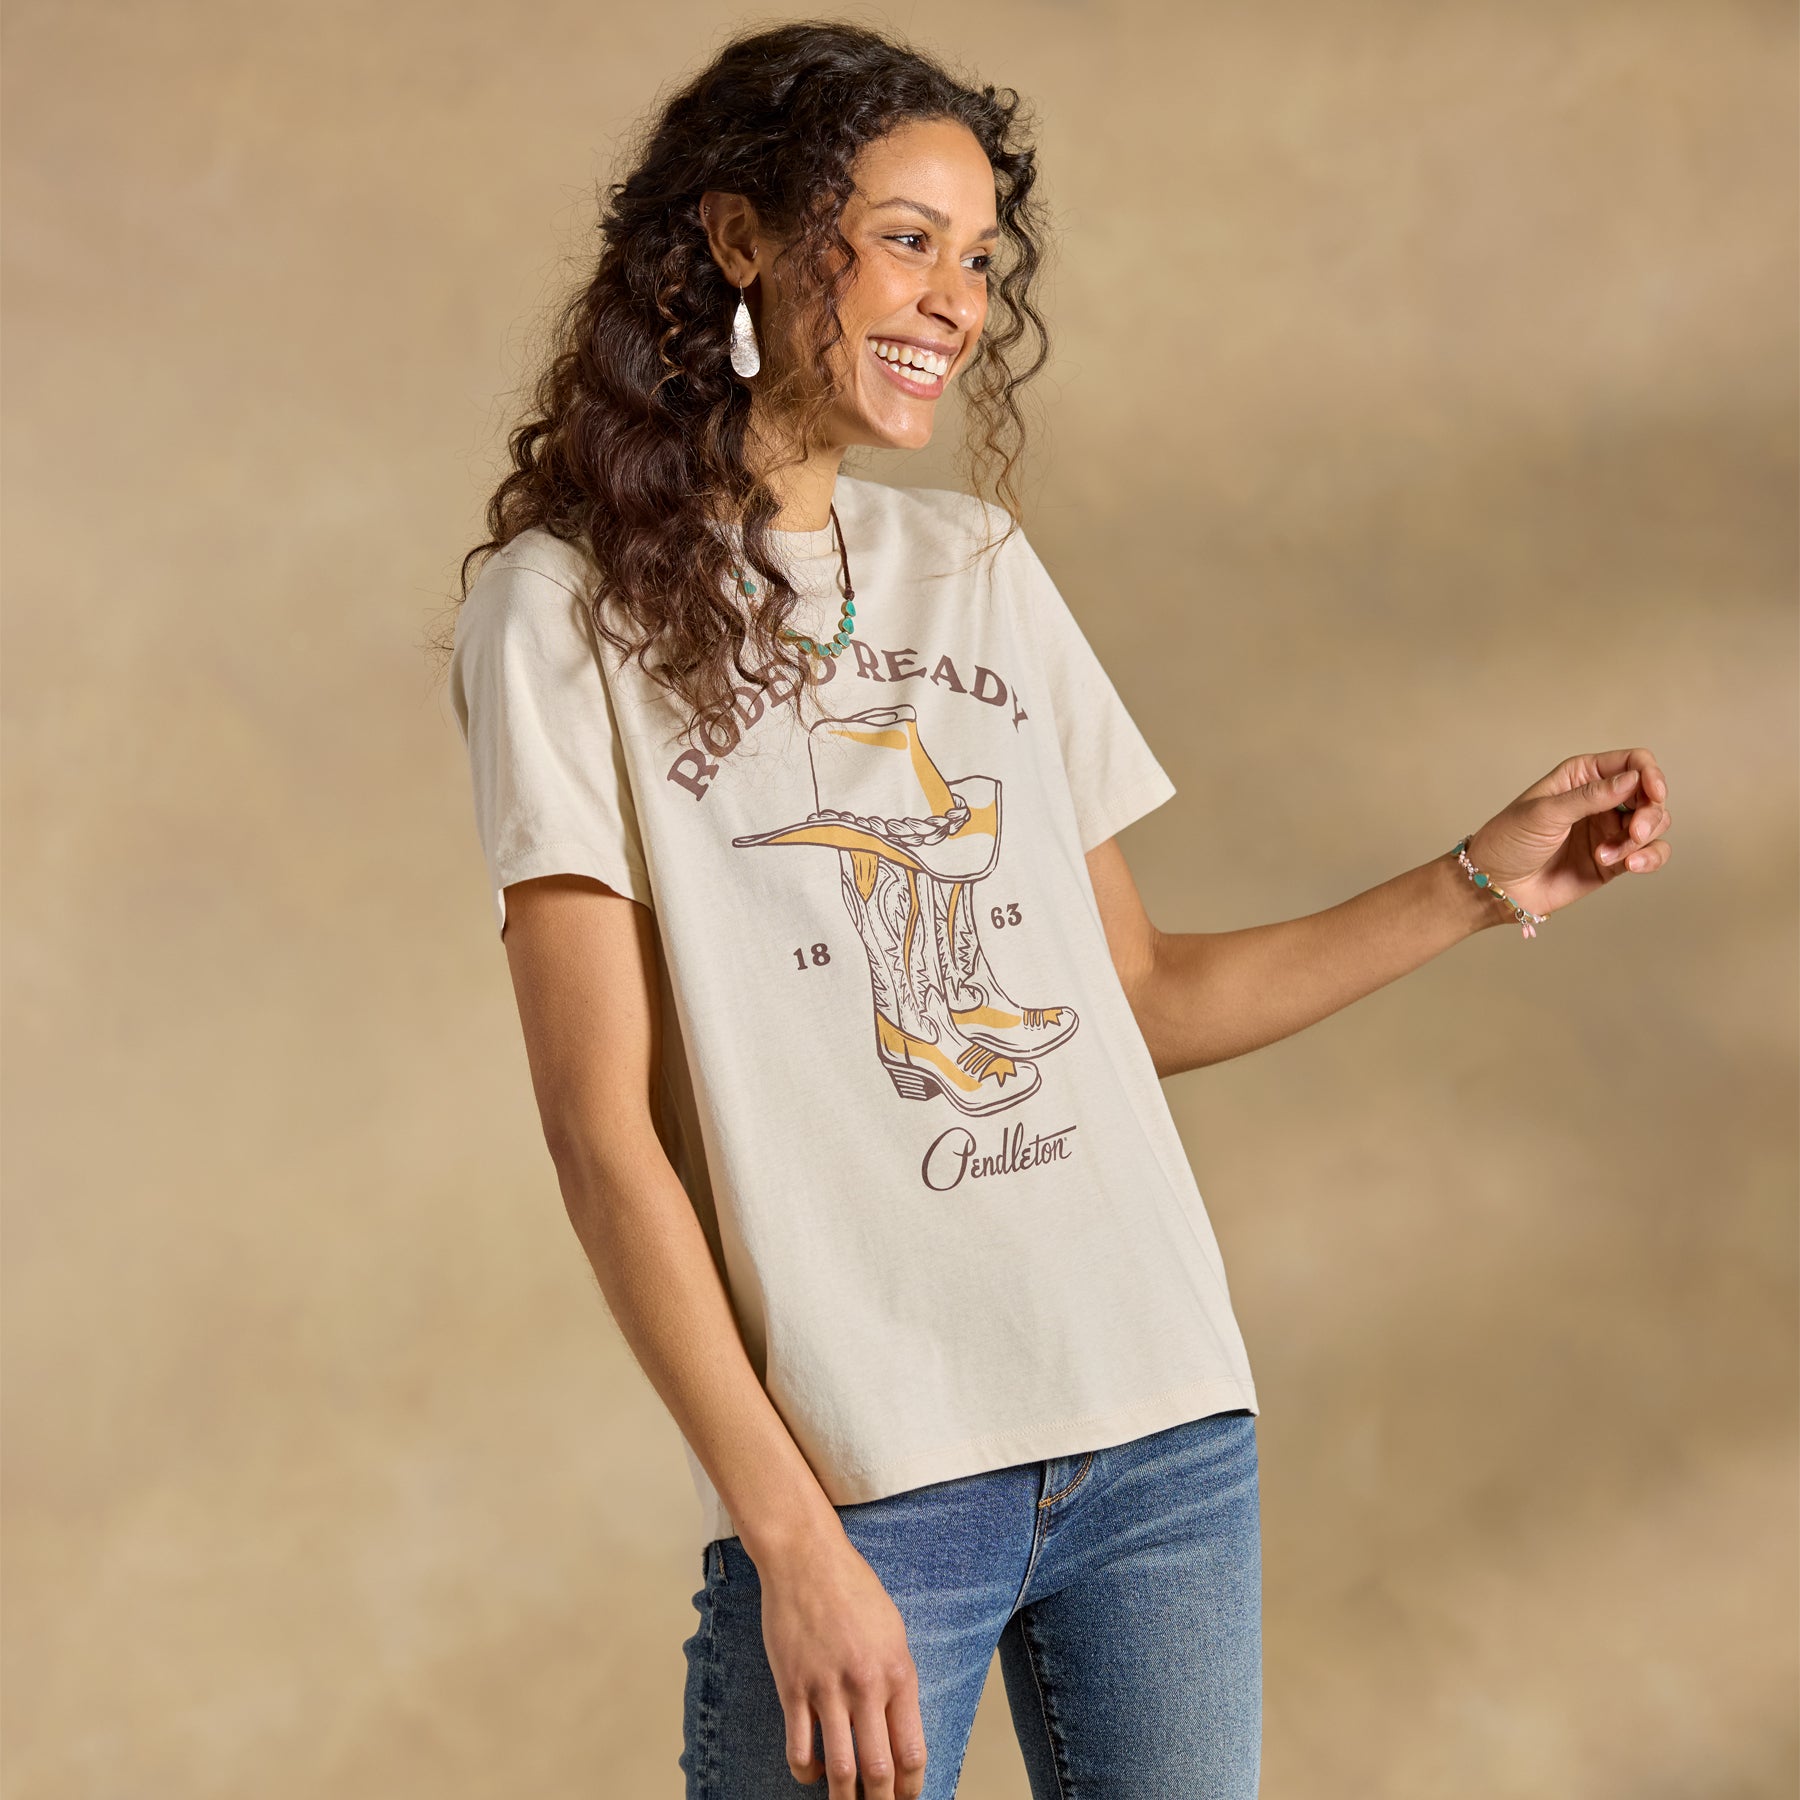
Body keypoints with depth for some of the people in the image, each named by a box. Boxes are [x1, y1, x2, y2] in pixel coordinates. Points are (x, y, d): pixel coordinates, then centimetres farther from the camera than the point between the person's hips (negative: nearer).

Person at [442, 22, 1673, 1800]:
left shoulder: (980, 568, 14)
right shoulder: (566, 607, -2)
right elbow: (602, 1129, -9)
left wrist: (1485, 881, 11)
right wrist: (789, 1535, -15)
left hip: (1164, 1431, 5)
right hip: (858, 1469, -5)